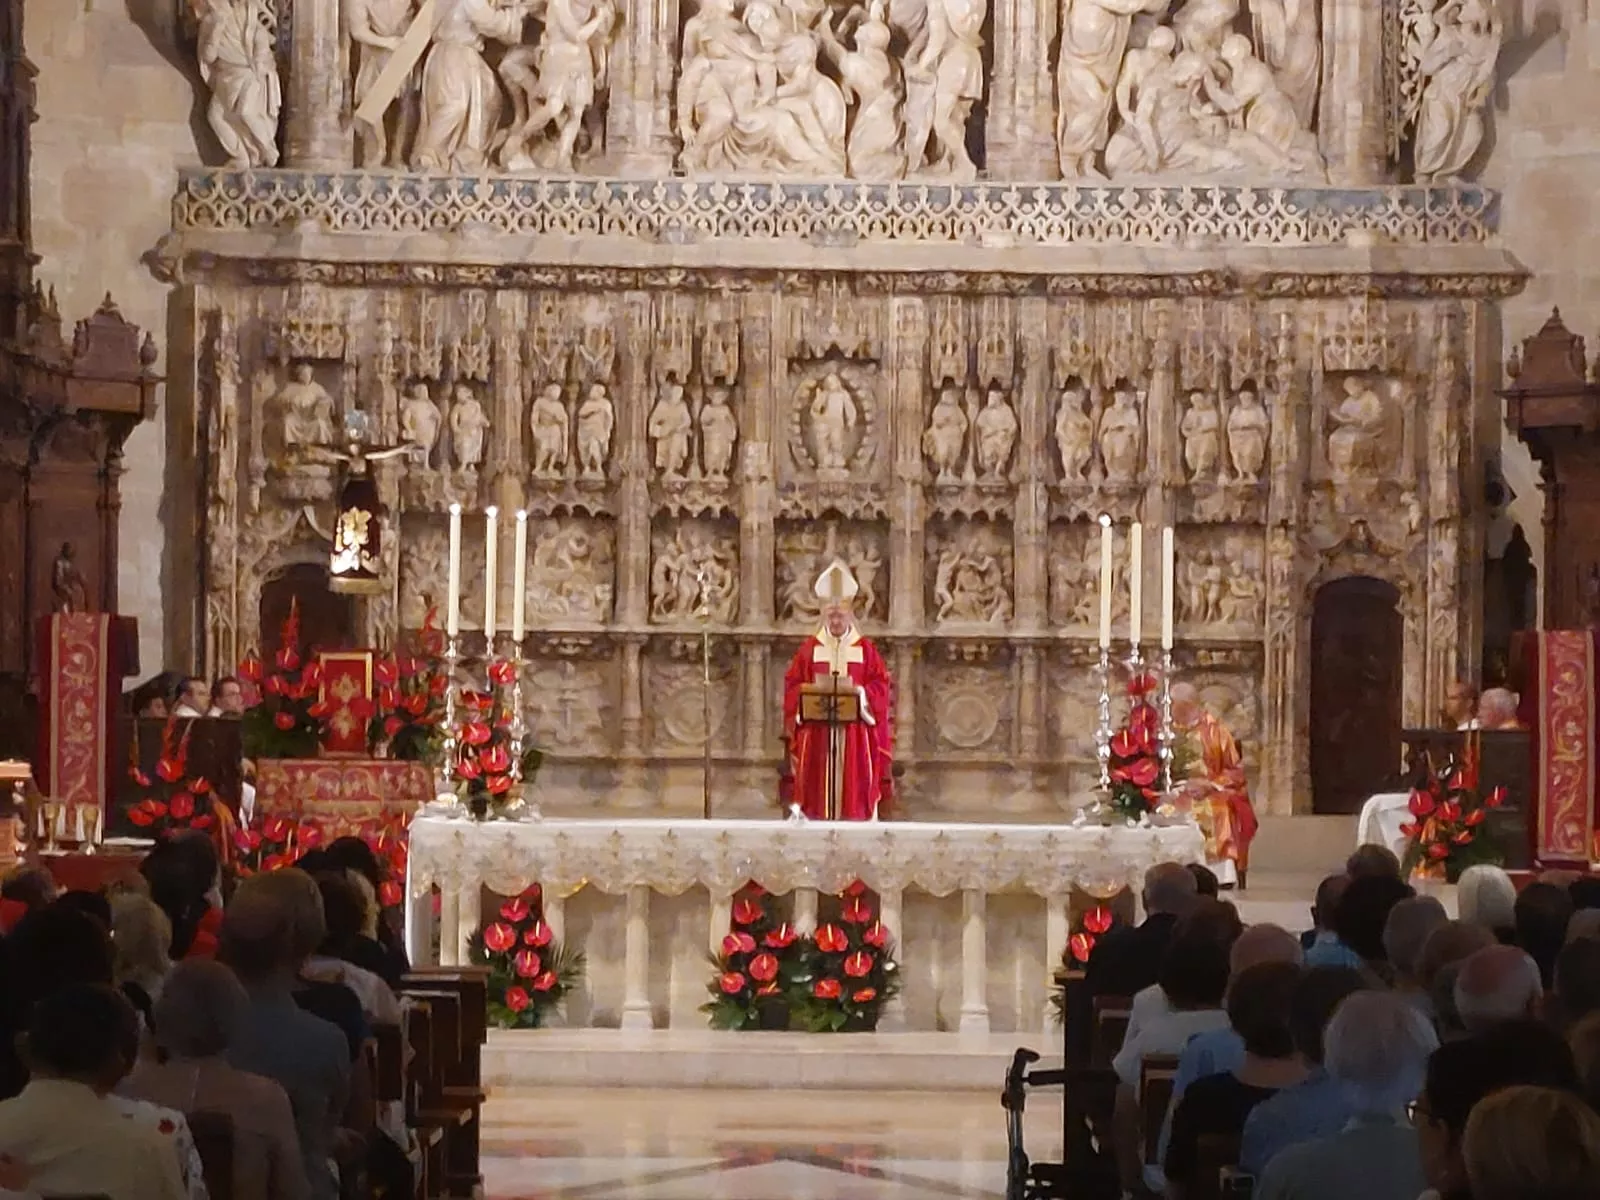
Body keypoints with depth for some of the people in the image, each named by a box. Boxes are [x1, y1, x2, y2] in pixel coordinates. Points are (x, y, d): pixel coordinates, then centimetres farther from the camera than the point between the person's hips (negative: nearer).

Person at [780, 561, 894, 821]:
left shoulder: (865, 649, 8)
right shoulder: (809, 648, 9)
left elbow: (881, 685, 3)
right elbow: (792, 685, 5)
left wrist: (858, 692, -14)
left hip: (855, 734, 0)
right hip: (816, 733, 0)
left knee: (854, 788, -3)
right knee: (817, 791, -3)